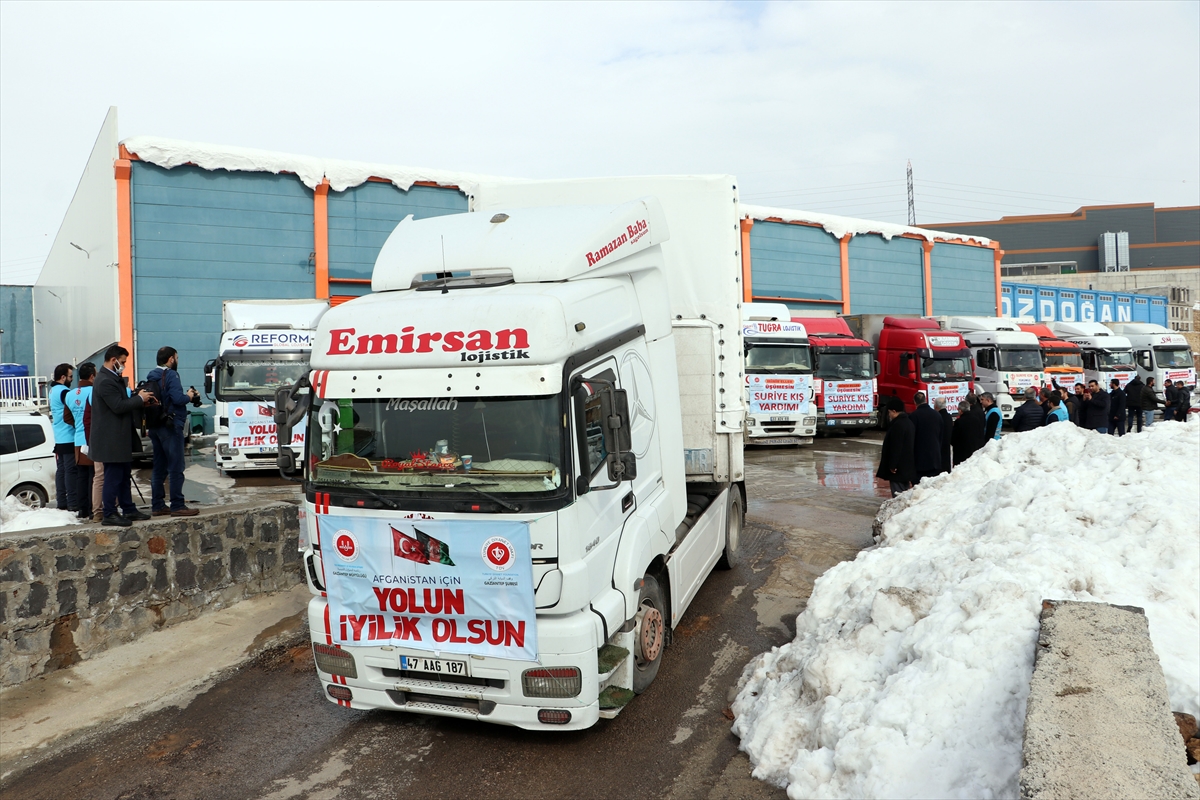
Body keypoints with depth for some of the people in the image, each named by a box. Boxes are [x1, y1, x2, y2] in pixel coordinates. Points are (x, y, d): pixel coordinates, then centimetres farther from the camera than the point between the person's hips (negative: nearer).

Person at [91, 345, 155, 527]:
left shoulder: (113, 379, 16)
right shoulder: (105, 381, -18)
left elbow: (122, 401, 20)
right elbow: (118, 406, -23)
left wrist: (138, 396, 5)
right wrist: (140, 399, -12)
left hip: (120, 437, 11)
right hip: (111, 439, -11)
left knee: (124, 475, 15)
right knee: (113, 476, -5)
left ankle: (128, 510, 22)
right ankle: (109, 514, 1)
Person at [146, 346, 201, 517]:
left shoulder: (151, 377, 14)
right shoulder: (170, 375, -12)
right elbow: (178, 399, -22)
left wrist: (185, 396, 10)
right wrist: (189, 396, -2)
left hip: (155, 426, 9)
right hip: (171, 426, -9)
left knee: (159, 468, 12)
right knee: (176, 468, -5)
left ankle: (157, 505, 16)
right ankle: (177, 506, -4)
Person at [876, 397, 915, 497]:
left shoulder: (897, 425, -19)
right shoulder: (909, 422, 14)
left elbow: (896, 447, -22)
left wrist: (892, 465, -18)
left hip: (898, 469, -10)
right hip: (908, 467, 10)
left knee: (898, 495, -7)